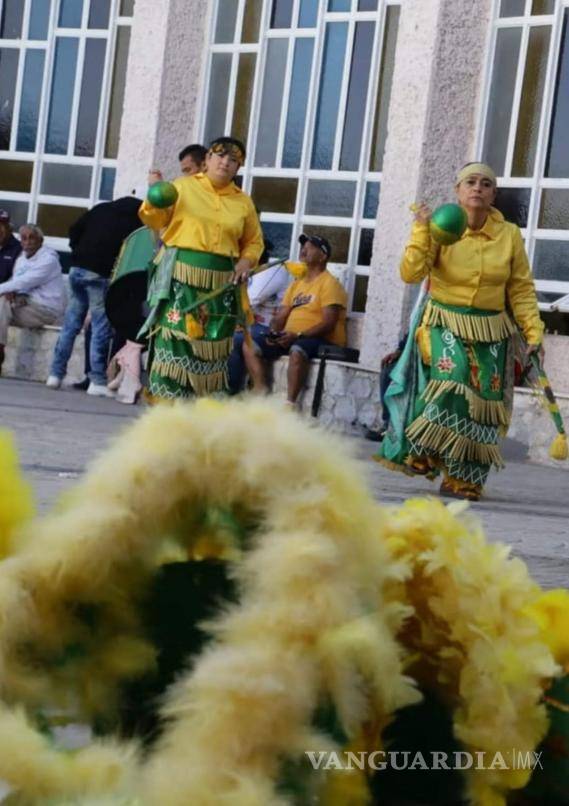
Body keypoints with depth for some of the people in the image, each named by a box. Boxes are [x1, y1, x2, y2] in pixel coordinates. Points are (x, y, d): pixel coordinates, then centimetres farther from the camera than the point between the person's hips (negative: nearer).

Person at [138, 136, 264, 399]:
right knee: (175, 339, -12)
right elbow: (155, 220, 5)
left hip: (220, 284, 3)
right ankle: (165, 402, -10)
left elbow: (254, 241, 19)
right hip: (180, 277, -3)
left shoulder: (243, 202, 12)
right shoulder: (183, 186, 5)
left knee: (211, 347, 3)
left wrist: (246, 261, 0)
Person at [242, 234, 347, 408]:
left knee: (297, 350, -41)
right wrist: (274, 333, -6)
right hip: (290, 338, 8)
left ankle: (290, 404, -36)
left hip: (320, 340, -8)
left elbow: (328, 323, -16)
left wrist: (298, 335, -25)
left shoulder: (329, 284, -5)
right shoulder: (296, 284, 21)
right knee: (250, 346, -8)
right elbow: (280, 316, 17)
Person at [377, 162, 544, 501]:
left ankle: (463, 479, 11)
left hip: (490, 332, 3)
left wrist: (534, 332, -2)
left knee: (481, 402, 1)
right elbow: (411, 274, -12)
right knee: (450, 380, -26)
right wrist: (421, 231, -19)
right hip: (445, 324, -2)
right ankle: (423, 454, -12)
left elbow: (522, 290, 6)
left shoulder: (509, 235, 1)